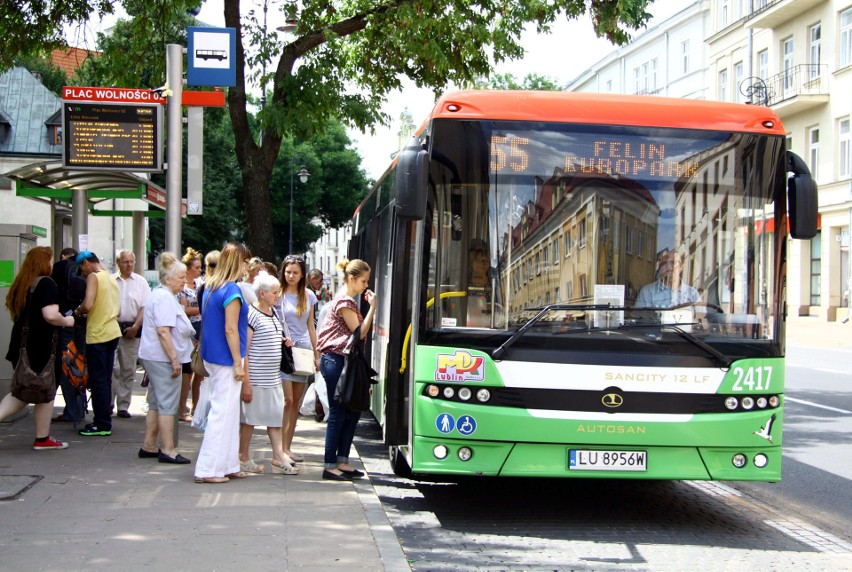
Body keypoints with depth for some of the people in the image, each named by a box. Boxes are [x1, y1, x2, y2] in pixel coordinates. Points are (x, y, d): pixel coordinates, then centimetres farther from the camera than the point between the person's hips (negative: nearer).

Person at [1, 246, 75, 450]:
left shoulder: (20, 284, 9)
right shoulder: (46, 283, -14)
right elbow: (51, 315, -26)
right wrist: (67, 321, -8)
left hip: (20, 345, 7)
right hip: (40, 347, -7)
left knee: (23, 392, 17)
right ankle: (42, 439, 14)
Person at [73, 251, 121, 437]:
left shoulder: (93, 277, -10)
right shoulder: (112, 279, 16)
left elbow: (88, 304, -23)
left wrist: (77, 312, -3)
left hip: (97, 335, -8)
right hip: (112, 332, 8)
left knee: (98, 381, -4)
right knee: (105, 380, 13)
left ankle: (102, 424, -2)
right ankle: (103, 420, 18)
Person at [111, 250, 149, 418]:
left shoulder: (141, 282, 7)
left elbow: (145, 307, 2)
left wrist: (135, 327, -7)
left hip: (132, 330, 1)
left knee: (128, 370, 5)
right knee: (112, 367, -8)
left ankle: (123, 406, 12)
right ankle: (108, 402, 3)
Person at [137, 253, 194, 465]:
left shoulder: (162, 295, 18)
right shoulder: (165, 298, -17)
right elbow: (163, 331, -24)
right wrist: (175, 360, -23)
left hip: (154, 358, 11)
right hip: (163, 358, -11)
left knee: (156, 403, 14)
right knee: (168, 404, -7)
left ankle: (149, 446, 20)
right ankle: (167, 450, -4)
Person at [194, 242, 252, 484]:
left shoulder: (210, 288, 10)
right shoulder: (232, 290, -17)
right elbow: (230, 329, -19)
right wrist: (238, 363, -15)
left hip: (212, 358, 9)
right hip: (226, 359, -9)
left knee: (227, 412, 15)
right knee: (223, 412, -3)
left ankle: (228, 465, 21)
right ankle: (209, 469, 0)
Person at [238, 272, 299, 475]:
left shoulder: (273, 313, 12)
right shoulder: (252, 314, -15)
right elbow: (243, 351, -17)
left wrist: (283, 342, 10)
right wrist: (246, 382, -20)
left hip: (273, 377, 8)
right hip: (256, 378, -8)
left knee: (275, 416, 7)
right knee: (250, 417, 2)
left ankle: (278, 457, 10)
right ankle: (244, 458, 13)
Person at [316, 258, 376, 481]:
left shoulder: (348, 301, 18)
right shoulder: (345, 302, -13)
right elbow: (359, 333, -16)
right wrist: (372, 307, -13)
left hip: (343, 360, 10)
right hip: (335, 360, -10)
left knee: (352, 411, 10)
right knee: (338, 414, -6)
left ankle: (342, 462, 15)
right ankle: (330, 466, -1)